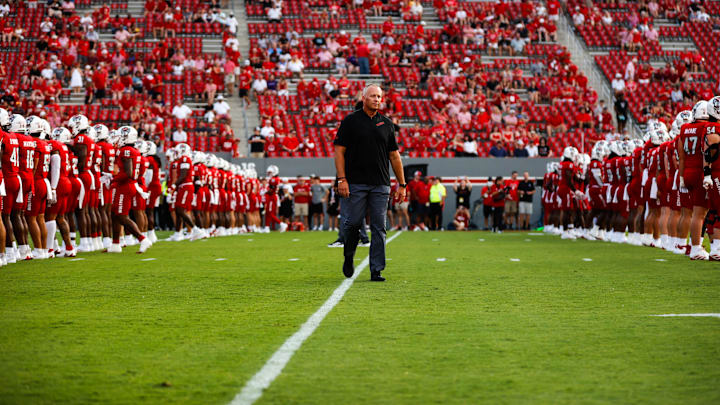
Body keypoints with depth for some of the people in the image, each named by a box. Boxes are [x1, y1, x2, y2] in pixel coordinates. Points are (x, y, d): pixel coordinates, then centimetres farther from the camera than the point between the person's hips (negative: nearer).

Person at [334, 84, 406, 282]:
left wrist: (401, 183, 11)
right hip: (355, 183, -3)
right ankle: (349, 258, 23)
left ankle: (376, 270, 2)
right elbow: (339, 151, -1)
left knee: (379, 228, -1)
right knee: (352, 223, -3)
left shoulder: (387, 124, 13)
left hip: (380, 184, 3)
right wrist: (342, 179, -11)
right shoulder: (350, 121, 2)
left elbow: (394, 155, 16)